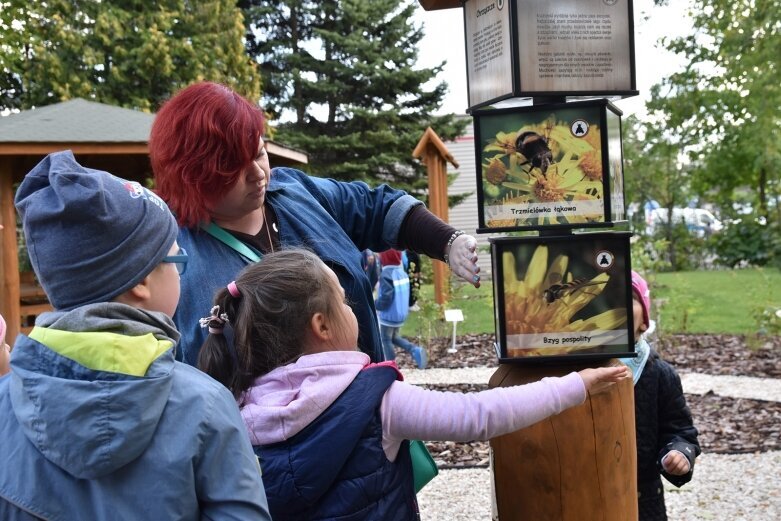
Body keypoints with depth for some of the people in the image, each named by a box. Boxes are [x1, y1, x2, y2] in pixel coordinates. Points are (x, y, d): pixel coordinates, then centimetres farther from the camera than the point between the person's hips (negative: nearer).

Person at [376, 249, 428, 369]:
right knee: (395, 338, 22)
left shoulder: (386, 275, -23)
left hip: (389, 315, -8)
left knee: (386, 340, 10)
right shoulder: (402, 272, 3)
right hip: (401, 314, 8)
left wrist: (375, 305, -10)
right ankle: (416, 350, 2)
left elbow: (386, 297, -26)